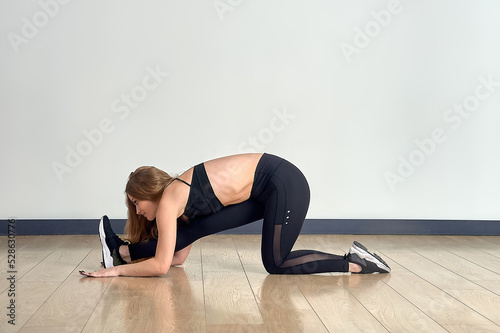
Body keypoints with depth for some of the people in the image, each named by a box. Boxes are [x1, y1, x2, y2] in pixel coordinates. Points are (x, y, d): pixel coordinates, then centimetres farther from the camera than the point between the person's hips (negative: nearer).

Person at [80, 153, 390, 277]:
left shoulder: (168, 200, -11)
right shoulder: (181, 200, 13)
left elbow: (161, 265, -11)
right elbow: (180, 257, 18)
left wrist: (116, 271, -2)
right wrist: (131, 257, 22)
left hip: (283, 183, -9)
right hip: (266, 189, 9)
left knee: (276, 264, 2)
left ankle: (353, 263, 5)